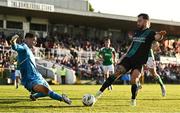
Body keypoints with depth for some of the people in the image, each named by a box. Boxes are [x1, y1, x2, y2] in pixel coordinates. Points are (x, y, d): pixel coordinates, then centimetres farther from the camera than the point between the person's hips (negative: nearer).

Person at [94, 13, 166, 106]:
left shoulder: (150, 33, -3)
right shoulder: (137, 32, 17)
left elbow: (157, 37, -25)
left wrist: (160, 35, -48)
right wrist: (126, 54, 22)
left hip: (139, 61, -4)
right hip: (128, 58, 5)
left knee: (134, 80, -16)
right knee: (116, 73, -10)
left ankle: (133, 100, 5)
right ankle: (100, 92, -10)